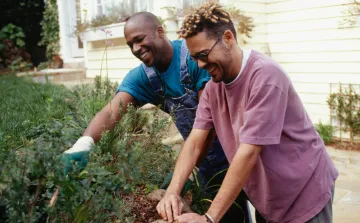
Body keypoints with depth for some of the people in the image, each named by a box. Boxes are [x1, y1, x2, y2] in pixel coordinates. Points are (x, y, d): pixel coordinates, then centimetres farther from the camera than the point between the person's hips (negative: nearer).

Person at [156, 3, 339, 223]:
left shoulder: (265, 75, -27)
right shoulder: (213, 85, -4)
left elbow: (248, 152, -30)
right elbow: (195, 142, -7)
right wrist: (172, 191, -22)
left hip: (304, 193, -6)